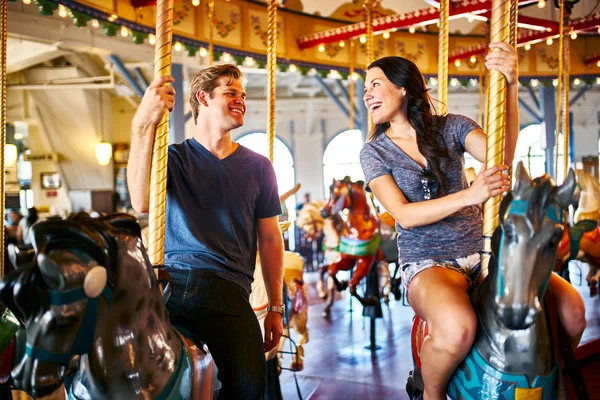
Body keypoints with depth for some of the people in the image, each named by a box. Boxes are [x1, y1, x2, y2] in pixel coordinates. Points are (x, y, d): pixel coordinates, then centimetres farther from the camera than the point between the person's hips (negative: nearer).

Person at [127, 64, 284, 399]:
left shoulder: (257, 166, 16)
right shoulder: (173, 157, 12)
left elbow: (270, 239, 16)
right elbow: (142, 202, -10)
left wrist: (276, 308, 12)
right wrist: (144, 124, -18)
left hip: (226, 284, 1)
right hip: (168, 275, 0)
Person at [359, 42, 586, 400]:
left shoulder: (450, 126, 6)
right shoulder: (375, 152, 2)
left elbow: (502, 156, -13)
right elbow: (404, 214, -11)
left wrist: (511, 86, -26)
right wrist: (469, 195, -25)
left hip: (481, 251, 3)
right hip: (428, 263, -3)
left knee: (571, 309, -19)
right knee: (457, 329, -37)